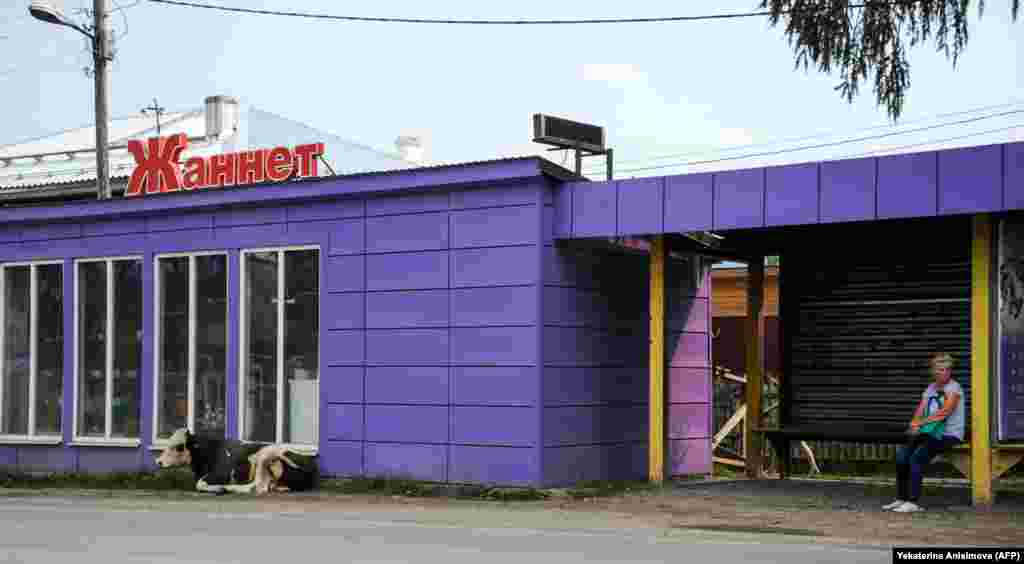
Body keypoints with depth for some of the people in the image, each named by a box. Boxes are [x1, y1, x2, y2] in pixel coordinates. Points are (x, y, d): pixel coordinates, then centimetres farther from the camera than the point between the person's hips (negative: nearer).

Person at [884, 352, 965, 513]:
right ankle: (900, 498, -6)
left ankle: (913, 502, -26)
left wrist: (922, 422, -19)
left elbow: (944, 412, -21)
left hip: (949, 435, -7)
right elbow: (919, 413, 9)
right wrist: (915, 425, -13)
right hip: (931, 433, 7)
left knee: (917, 456, -28)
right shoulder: (930, 389, 14)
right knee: (901, 454, -12)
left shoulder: (954, 388, -7)